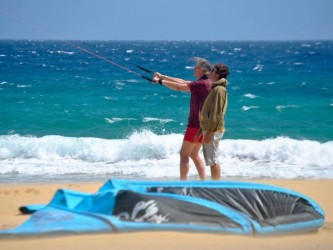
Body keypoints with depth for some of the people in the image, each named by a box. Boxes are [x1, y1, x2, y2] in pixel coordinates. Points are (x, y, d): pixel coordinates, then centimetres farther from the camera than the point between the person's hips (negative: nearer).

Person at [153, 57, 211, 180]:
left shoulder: (202, 84, -18)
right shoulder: (205, 83, 12)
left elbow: (179, 87, -20)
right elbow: (183, 82, 15)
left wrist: (160, 81, -10)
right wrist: (163, 77, 14)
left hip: (196, 124, -9)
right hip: (203, 125, 9)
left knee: (184, 154, -4)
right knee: (194, 154, 16)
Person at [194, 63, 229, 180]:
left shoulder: (219, 89, -14)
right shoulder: (215, 88, 17)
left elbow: (216, 113, -19)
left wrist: (209, 132, -21)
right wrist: (201, 130, 21)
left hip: (214, 130, -10)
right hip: (209, 129, 10)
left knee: (213, 160, -7)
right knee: (211, 159, 12)